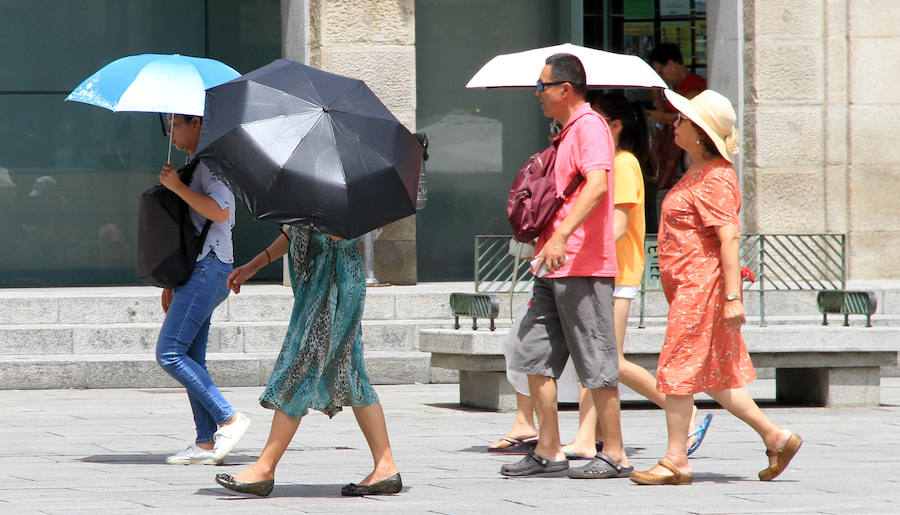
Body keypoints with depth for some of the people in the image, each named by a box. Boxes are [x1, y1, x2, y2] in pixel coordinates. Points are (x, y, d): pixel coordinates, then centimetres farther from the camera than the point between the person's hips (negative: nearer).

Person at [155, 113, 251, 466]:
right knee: (191, 359, 6)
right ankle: (205, 443, 5)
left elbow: (220, 212, -24)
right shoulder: (193, 166, 22)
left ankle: (229, 419, -12)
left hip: (208, 269, -10)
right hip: (197, 270, 10)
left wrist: (177, 186, -18)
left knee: (169, 353, -14)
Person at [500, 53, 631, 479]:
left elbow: (598, 184, -28)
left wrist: (562, 236, -37)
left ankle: (615, 455, 0)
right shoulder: (567, 132, 20)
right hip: (555, 268, 10)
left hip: (583, 267, -10)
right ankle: (548, 449, 9)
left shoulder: (589, 127, -11)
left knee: (595, 362, -5)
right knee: (535, 354, 6)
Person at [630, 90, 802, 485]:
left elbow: (730, 236, -22)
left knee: (678, 370, -5)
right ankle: (776, 437, 16)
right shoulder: (697, 173, 16)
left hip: (701, 286, -10)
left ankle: (675, 461, 1)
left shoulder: (714, 179, -16)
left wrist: (733, 296, -26)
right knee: (713, 376, 12)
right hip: (687, 286, 10)